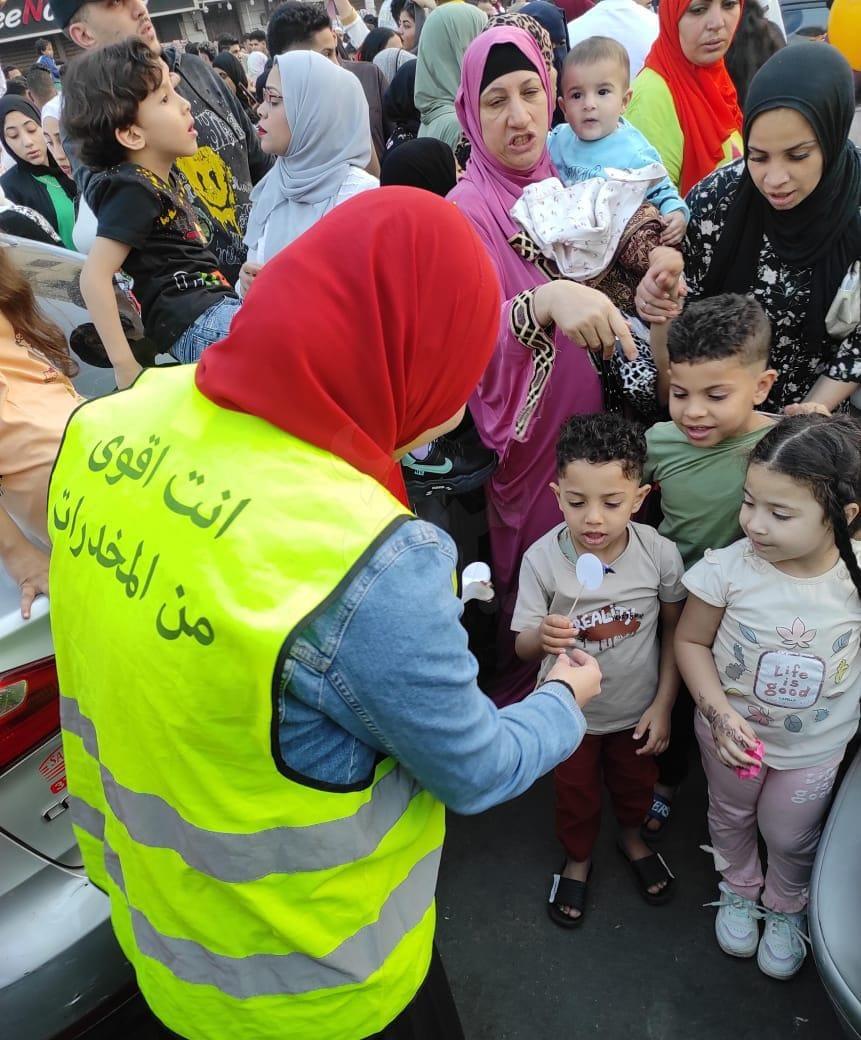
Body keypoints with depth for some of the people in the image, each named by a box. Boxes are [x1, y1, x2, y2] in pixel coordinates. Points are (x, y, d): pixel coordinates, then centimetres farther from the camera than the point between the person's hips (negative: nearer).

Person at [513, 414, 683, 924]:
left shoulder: (660, 553, -22)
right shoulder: (542, 559, -25)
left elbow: (675, 629, -6)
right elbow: (523, 646, -18)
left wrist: (664, 702, -6)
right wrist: (544, 635, -41)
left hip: (638, 708, 1)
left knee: (635, 785, 28)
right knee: (576, 795, 23)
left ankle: (632, 837, 61)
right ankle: (578, 858, 54)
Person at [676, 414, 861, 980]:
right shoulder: (729, 568, -28)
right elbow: (691, 641, -15)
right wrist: (720, 713, -25)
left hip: (814, 747, 0)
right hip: (731, 731, 0)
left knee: (791, 837, 23)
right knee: (731, 815, 26)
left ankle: (786, 907, 56)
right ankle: (740, 889, 58)